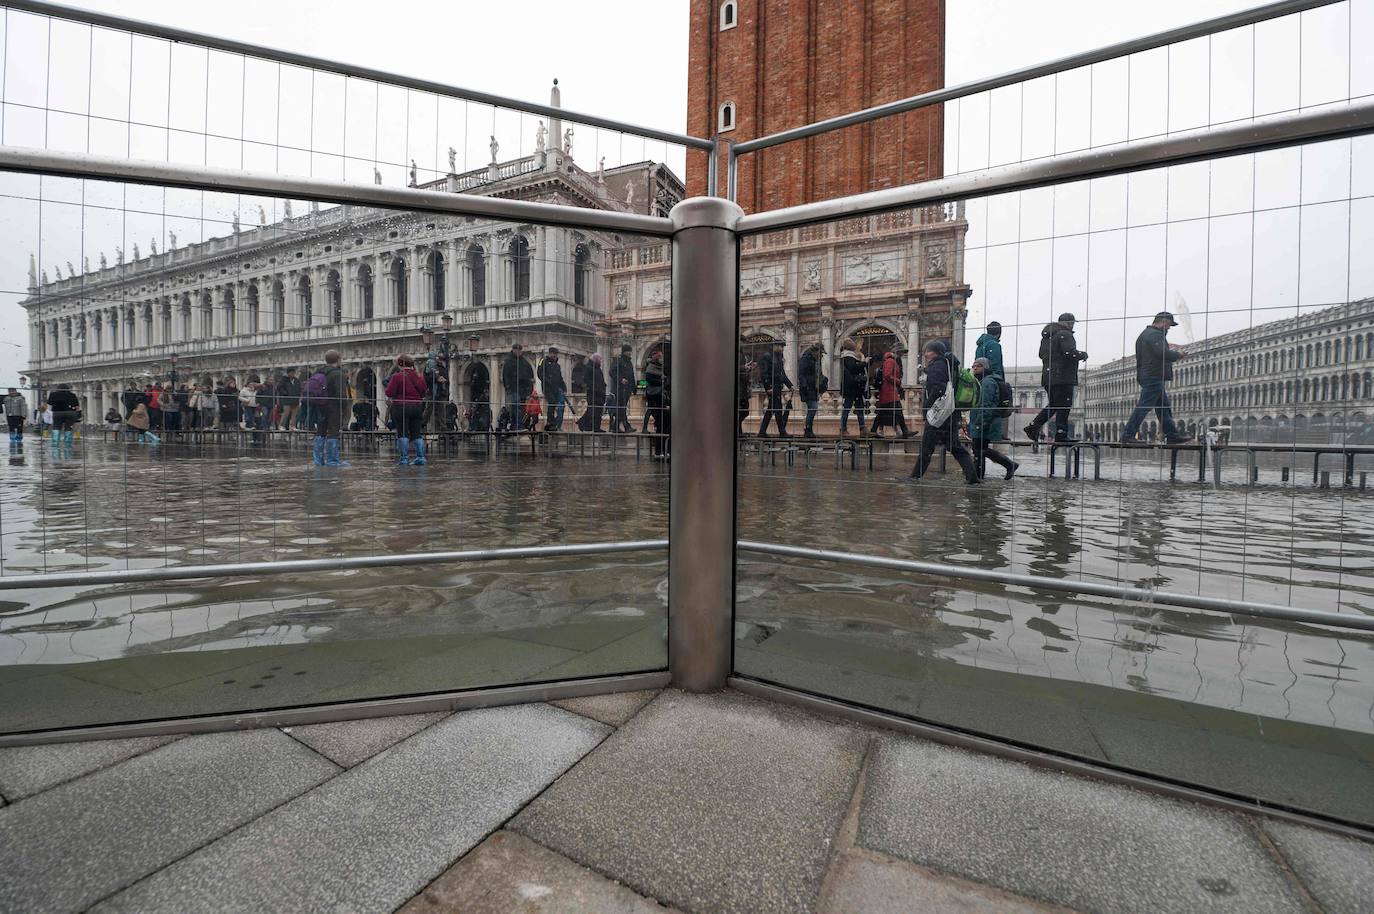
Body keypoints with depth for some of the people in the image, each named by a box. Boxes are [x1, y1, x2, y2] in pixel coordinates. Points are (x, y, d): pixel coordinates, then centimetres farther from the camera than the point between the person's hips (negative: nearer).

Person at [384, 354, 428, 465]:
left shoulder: (397, 376, -10)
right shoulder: (419, 376, 5)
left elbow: (389, 393, -13)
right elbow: (424, 391, 12)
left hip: (401, 407, -4)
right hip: (417, 406, 4)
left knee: (403, 434, 2)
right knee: (417, 433, 9)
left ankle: (405, 459, 0)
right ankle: (421, 457, 6)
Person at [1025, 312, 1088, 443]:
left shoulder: (1047, 335, 17)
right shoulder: (1065, 334, -10)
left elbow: (1041, 354, 24)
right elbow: (1070, 353, -19)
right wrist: (1084, 355, -2)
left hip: (1048, 376, 9)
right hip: (1063, 377, -9)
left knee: (1053, 404, 16)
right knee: (1064, 406, -3)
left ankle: (1033, 427, 9)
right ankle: (1061, 434, -2)